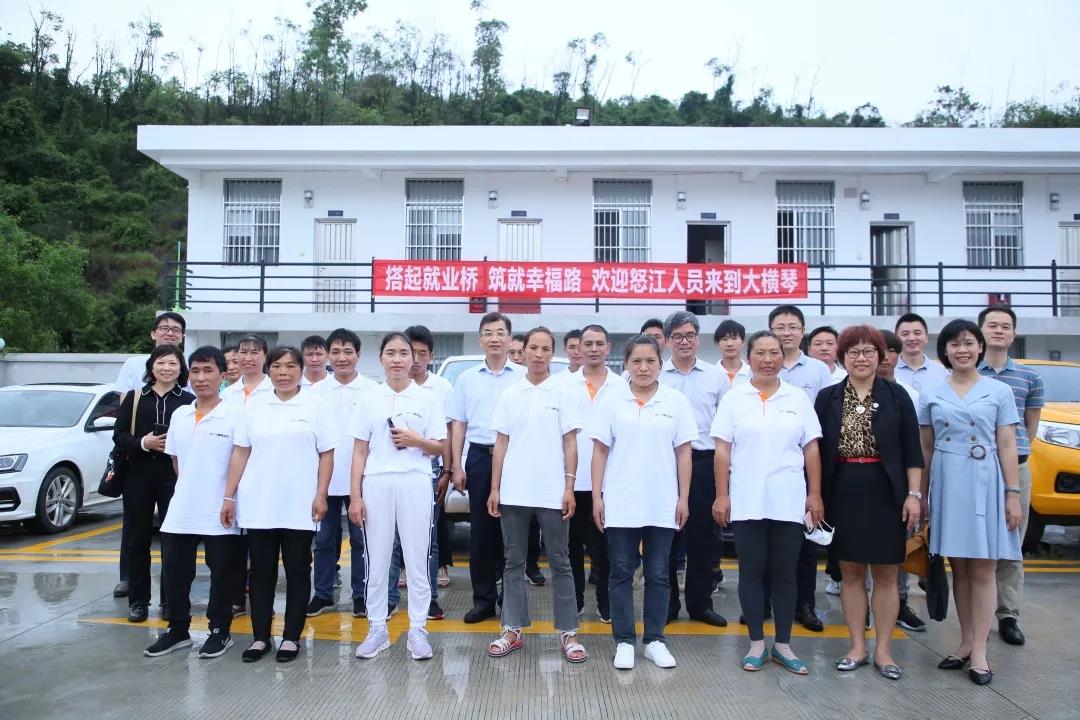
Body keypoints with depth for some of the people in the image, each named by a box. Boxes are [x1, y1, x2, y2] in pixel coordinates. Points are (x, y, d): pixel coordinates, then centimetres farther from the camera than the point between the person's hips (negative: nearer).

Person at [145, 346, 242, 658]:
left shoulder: (235, 414, -10)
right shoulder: (179, 415, 7)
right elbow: (176, 460, 17)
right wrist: (188, 490, 12)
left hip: (221, 514, -5)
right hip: (181, 511, 5)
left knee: (222, 575, 8)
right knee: (175, 572, 12)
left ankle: (220, 631, 23)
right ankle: (177, 630, 29)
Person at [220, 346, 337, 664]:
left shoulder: (316, 405, 1)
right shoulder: (254, 404, 7)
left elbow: (326, 455, 0)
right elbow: (240, 453, 7)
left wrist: (321, 495, -8)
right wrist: (229, 496, 3)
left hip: (299, 506, -2)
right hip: (258, 504, 2)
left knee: (297, 571, 5)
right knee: (261, 571, 8)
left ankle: (291, 637, 16)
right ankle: (260, 637, 20)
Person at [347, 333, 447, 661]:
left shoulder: (427, 399, 4)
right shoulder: (369, 400, 6)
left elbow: (439, 448, 5)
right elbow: (359, 451, 6)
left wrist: (416, 441, -14)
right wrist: (355, 495, -1)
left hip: (415, 484, -1)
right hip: (377, 484, 1)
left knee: (417, 560, 4)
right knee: (377, 560, 7)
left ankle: (417, 629, 15)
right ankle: (377, 628, 20)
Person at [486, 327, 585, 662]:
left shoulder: (563, 392, 0)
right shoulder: (510, 394, 7)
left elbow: (570, 443, -1)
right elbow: (501, 443, 8)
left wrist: (569, 487, -8)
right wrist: (494, 488, 3)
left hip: (552, 492, -2)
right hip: (513, 492, 3)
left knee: (559, 563, 5)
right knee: (514, 562, 10)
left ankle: (568, 633, 13)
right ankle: (512, 629, 20)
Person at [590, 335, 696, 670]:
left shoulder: (676, 401, 1)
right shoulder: (611, 400, 0)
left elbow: (683, 453, 3)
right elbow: (600, 451, 1)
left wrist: (684, 498, -1)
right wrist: (597, 496, -3)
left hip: (663, 505, 1)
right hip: (620, 503, 0)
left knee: (658, 574, 9)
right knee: (621, 573, 6)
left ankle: (655, 640, 21)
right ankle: (624, 641, 16)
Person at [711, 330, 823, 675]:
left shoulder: (798, 398, 6)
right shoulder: (734, 398, 2)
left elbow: (811, 449, 6)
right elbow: (722, 450, 0)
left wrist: (815, 494, 2)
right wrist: (722, 495, -5)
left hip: (788, 501, 1)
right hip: (747, 501, -1)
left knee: (785, 572, 7)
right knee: (752, 571, 6)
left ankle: (783, 644, 19)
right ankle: (756, 643, 17)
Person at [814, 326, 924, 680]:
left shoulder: (896, 396, 2)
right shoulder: (827, 398, 4)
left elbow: (912, 450, 1)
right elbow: (817, 450, 5)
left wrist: (914, 495, -5)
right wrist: (816, 496, 1)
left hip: (886, 496, -1)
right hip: (843, 495, 1)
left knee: (885, 574, 6)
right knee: (850, 572, 8)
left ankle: (883, 650, 18)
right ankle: (857, 646, 19)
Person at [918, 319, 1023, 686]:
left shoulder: (999, 391, 3)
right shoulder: (930, 395, 7)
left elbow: (1007, 446, 1)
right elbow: (926, 448, 9)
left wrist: (1013, 493, -4)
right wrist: (921, 494, 7)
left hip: (985, 483, -2)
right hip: (946, 483, 2)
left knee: (982, 570, 1)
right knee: (959, 568, 8)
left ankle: (979, 651, 7)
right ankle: (965, 642, 19)